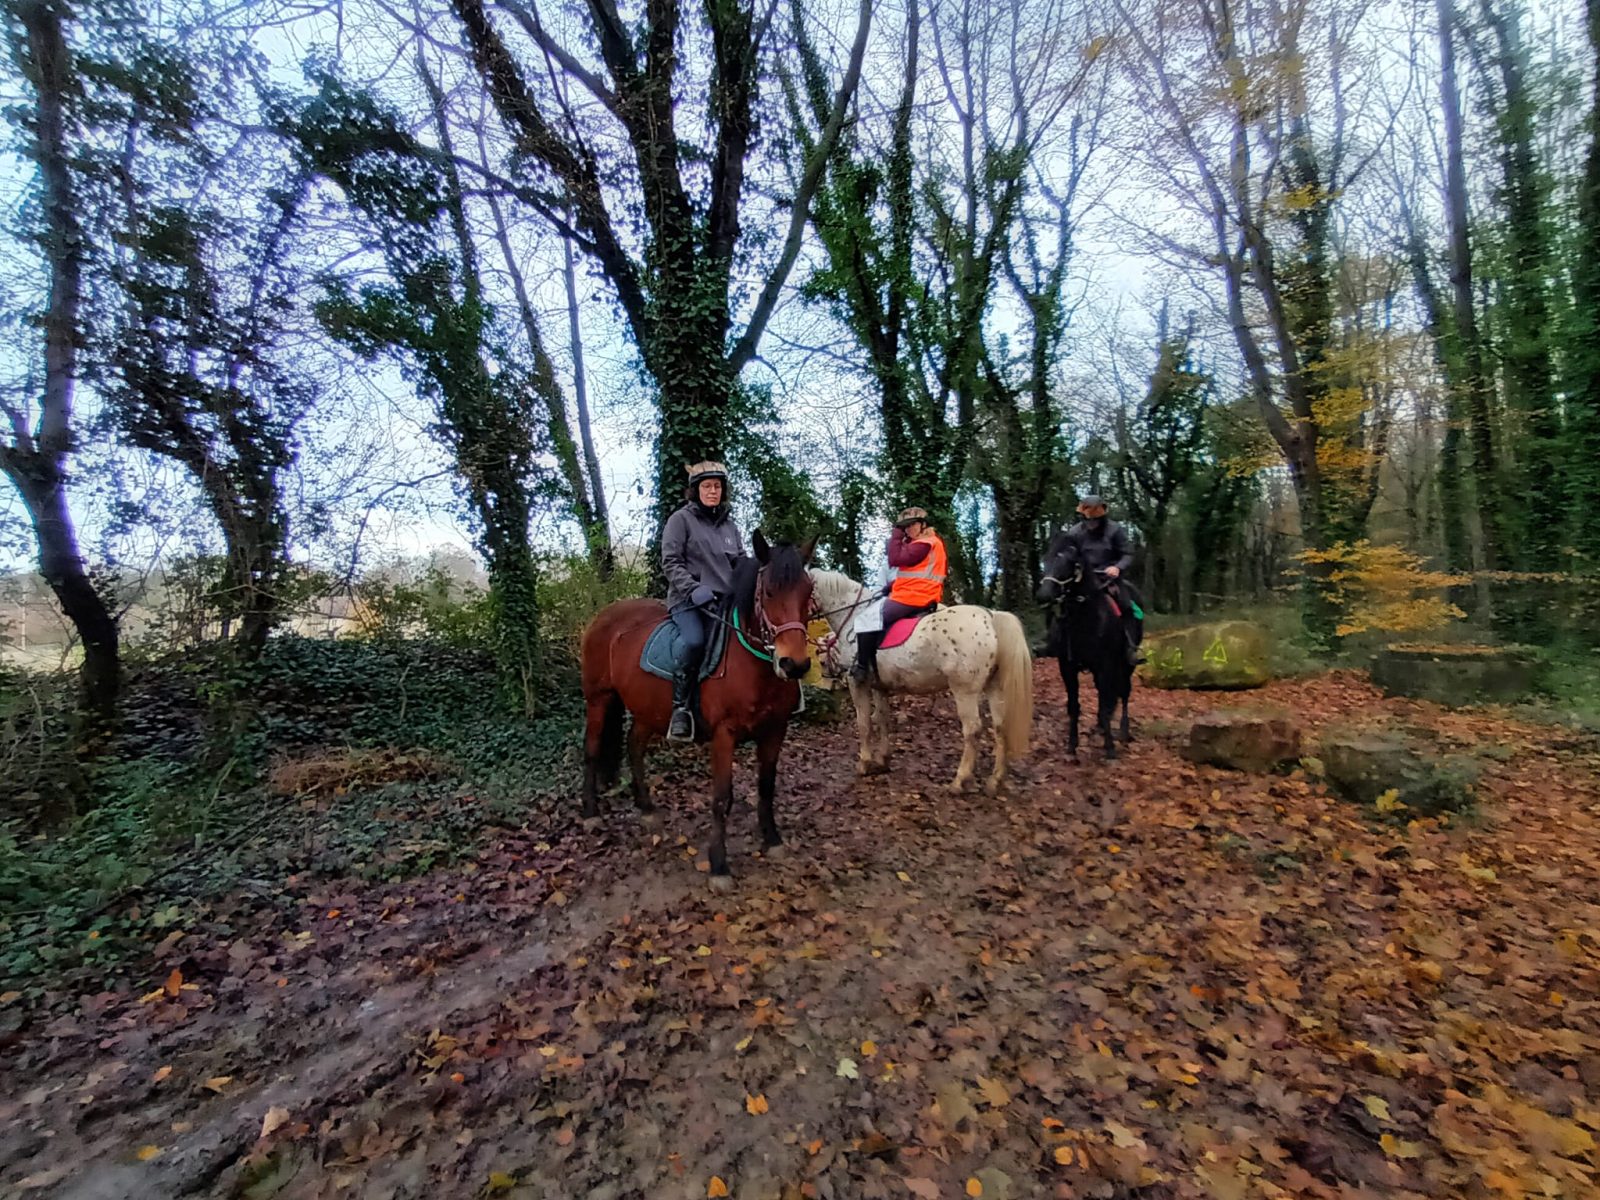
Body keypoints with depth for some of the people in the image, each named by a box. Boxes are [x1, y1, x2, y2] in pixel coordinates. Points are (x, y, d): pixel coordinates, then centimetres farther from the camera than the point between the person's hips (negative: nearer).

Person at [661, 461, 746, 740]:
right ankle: (681, 707, -16)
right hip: (688, 599, -5)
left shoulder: (730, 525, 19)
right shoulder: (681, 519, 4)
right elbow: (670, 562, -4)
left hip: (727, 599, 6)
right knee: (694, 640, -32)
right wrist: (693, 589, -18)